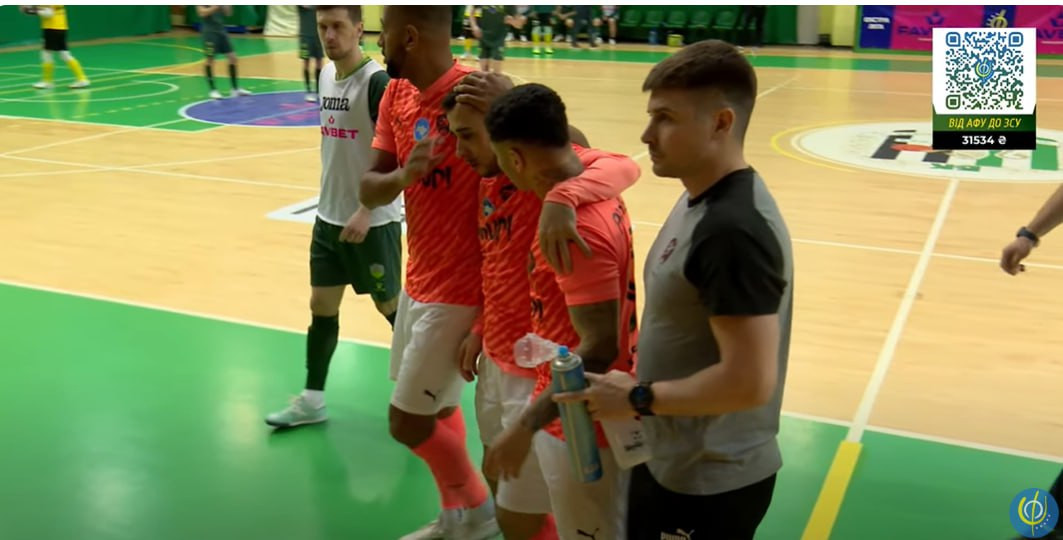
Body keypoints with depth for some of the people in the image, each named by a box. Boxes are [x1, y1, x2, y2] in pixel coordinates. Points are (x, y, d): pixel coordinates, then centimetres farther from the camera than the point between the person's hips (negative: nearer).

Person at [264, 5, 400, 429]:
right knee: (321, 306, 10)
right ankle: (312, 400, 20)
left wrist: (366, 211, -23)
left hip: (372, 220, -7)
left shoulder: (377, 82, -17)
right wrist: (332, 199, 18)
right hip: (329, 216, 7)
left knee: (390, 306, 8)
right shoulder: (326, 75, 7)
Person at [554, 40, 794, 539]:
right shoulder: (700, 200, 3)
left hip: (710, 483, -9)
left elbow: (748, 382, -30)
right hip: (672, 460, 9)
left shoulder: (734, 229, -28)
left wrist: (637, 398, -19)